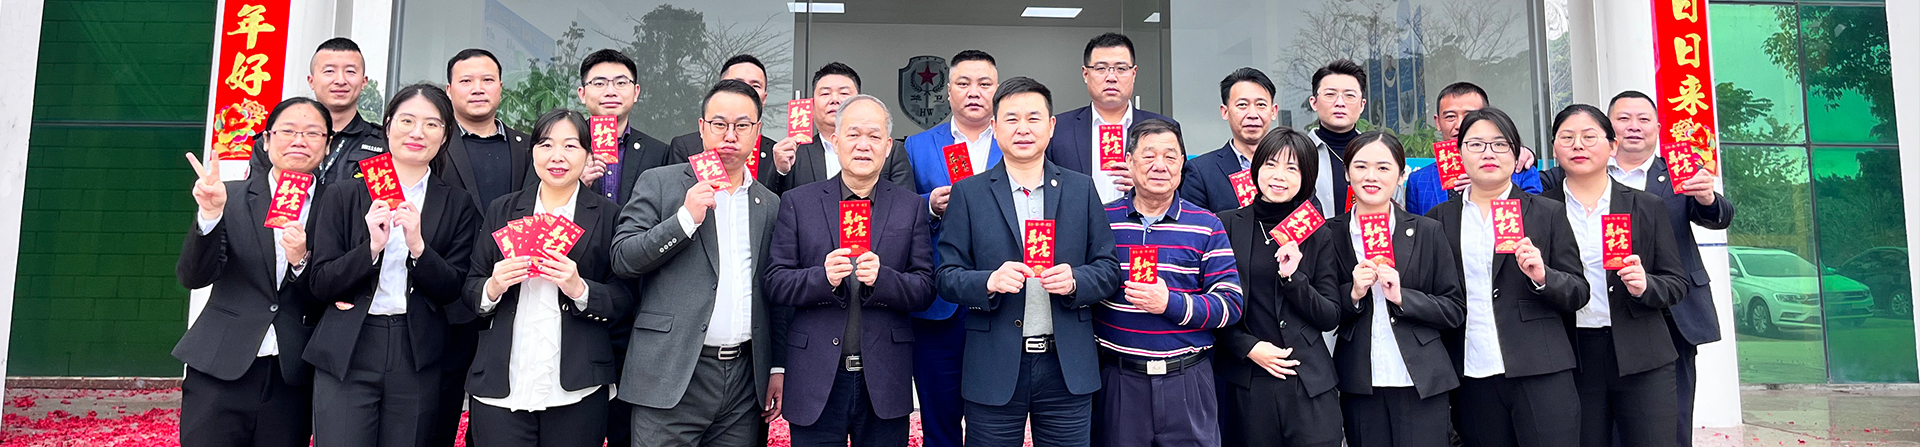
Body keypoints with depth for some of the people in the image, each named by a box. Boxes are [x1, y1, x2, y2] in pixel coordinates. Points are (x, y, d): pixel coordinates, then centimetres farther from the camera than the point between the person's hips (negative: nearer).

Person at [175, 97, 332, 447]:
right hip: (219, 372, 0)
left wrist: (301, 261, -18)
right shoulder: (233, 197, 4)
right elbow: (193, 277, -3)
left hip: (292, 379, 0)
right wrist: (210, 214, -18)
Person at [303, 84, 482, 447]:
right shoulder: (344, 198, 6)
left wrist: (418, 244, -16)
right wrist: (372, 247, -14)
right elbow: (320, 285, 2)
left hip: (418, 359, 1)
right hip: (346, 356, 0)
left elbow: (452, 291, 0)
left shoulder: (458, 206, 6)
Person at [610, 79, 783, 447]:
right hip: (672, 375, -3)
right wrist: (686, 217, -15)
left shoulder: (769, 204, 13)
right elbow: (622, 259, -5)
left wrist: (777, 368, 12)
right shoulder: (659, 183, 3)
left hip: (745, 377, 3)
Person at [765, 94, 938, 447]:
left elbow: (925, 289, 1)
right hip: (816, 381, 0)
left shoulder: (911, 206, 6)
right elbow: (775, 283, 0)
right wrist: (823, 277, -18)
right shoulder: (798, 203, 5)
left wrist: (881, 278, -18)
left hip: (884, 381, 1)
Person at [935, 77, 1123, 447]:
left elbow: (1109, 270, 5)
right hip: (994, 370, -1)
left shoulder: (1081, 190, 7)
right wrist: (989, 282, -19)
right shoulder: (968, 194, 3)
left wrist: (1074, 280, -15)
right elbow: (946, 276, 0)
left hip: (1067, 368, 1)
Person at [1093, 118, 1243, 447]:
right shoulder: (1103, 221, 3)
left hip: (1187, 382, 0)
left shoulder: (1206, 227, 3)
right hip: (1118, 380, 0)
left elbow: (1231, 305, -4)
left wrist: (1171, 303, -18)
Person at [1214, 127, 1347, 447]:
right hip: (1246, 384, -1)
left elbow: (1331, 318, 4)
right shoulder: (1226, 225, 2)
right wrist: (1249, 348, -8)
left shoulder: (1317, 237, 7)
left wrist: (1293, 277, -10)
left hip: (1309, 384, 1)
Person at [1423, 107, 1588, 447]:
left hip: (1540, 375, -1)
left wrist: (1542, 276, -13)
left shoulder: (1548, 213, 7)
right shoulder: (1440, 219, 10)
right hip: (1472, 379, 1)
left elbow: (1579, 293, 6)